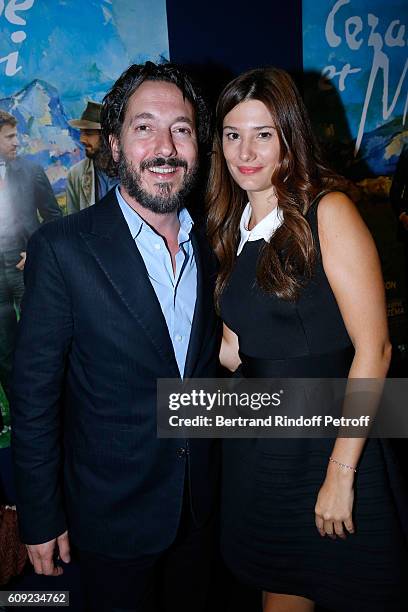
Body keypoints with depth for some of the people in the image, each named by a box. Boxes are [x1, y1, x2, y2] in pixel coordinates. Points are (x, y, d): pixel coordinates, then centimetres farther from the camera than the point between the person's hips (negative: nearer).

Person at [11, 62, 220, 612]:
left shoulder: (210, 245, -3)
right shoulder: (63, 247, -18)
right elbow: (34, 392, -14)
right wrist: (40, 518, -10)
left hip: (200, 505, 5)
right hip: (113, 513, -4)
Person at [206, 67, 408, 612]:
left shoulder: (328, 211, -12)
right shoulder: (233, 226, 7)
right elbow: (235, 350, 4)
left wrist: (341, 472, -17)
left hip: (328, 439, -5)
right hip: (257, 442, 5)